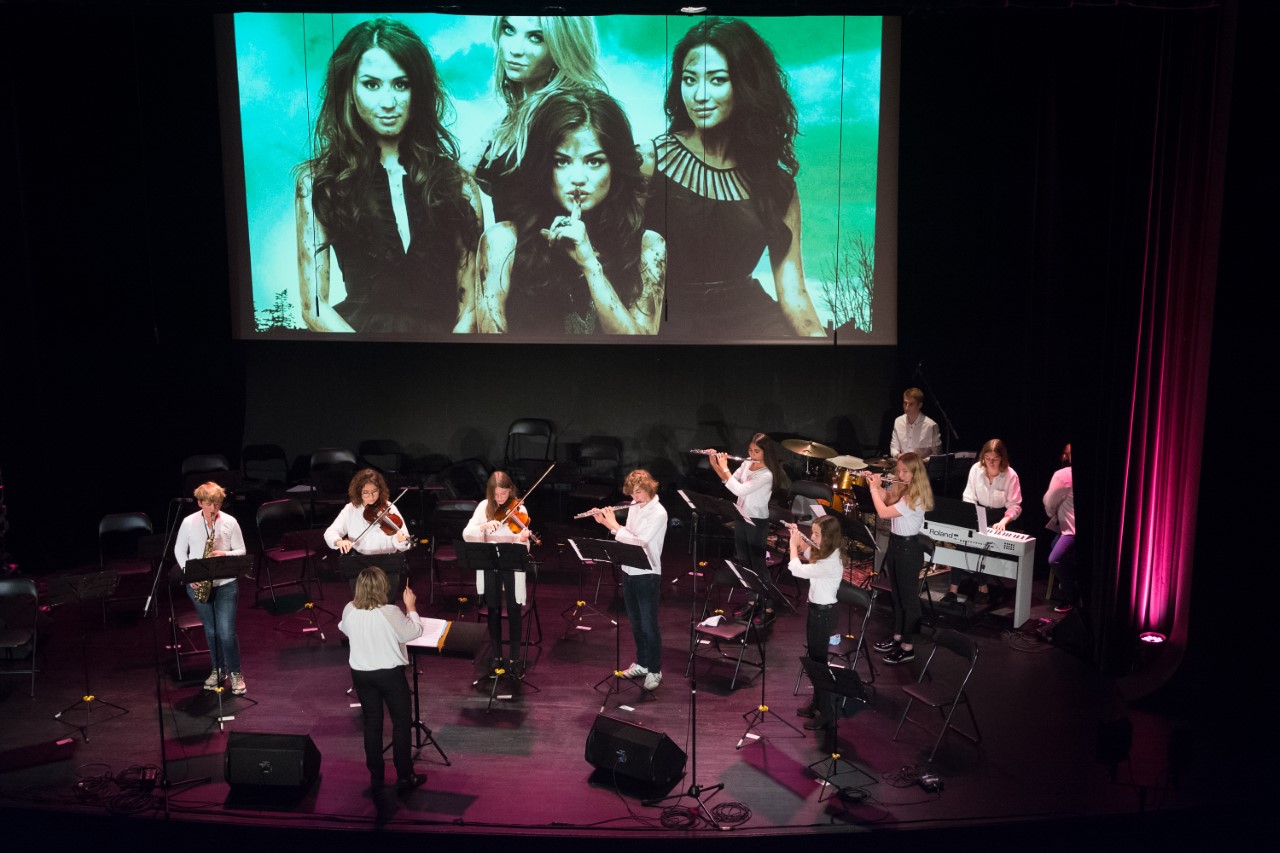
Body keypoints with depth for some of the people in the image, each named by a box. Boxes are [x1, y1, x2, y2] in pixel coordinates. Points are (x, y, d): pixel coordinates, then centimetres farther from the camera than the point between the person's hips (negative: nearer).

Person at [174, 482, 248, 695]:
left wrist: (225, 554, -21)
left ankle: (235, 673, 9)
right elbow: (179, 550, 5)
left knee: (226, 632, -7)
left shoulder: (230, 522, -7)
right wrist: (188, 573, -8)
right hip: (198, 584, 2)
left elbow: (241, 552, 0)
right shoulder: (189, 522, -4)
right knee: (211, 631, 13)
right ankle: (218, 669, 31)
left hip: (226, 584, -2)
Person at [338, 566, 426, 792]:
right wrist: (410, 606, 1)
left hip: (361, 674, 4)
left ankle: (376, 777, 23)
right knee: (402, 723, 11)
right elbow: (414, 632, -11)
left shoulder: (349, 611, -11)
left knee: (372, 724, 16)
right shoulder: (390, 613, -24)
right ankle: (405, 777, 17)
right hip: (390, 673, -4)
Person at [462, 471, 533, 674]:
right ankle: (497, 657, 23)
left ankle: (515, 658, 16)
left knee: (514, 610, 2)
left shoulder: (518, 509, -8)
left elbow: (523, 545, -15)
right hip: (489, 566, 2)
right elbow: (466, 534, -10)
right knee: (493, 611, 10)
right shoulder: (484, 507, -2)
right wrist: (484, 526, -27)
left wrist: (523, 540, -38)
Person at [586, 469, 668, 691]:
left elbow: (638, 541, -24)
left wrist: (613, 523, -17)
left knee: (649, 625, 2)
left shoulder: (658, 512, -18)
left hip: (647, 575, -7)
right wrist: (605, 522, 2)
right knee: (636, 623, 18)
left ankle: (655, 671, 15)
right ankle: (642, 663, 32)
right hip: (629, 572, 7)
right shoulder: (634, 507, 6)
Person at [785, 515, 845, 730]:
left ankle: (826, 713, 17)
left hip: (823, 614, -9)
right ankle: (817, 703, 37)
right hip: (817, 609, 9)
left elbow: (796, 569, -28)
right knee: (814, 658, 21)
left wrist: (793, 544, -13)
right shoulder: (824, 552, -2)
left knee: (819, 661, 3)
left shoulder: (829, 563, -30)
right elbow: (806, 553, 21)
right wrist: (798, 538, 4)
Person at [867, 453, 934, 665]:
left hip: (909, 549, -9)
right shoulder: (900, 489, 2)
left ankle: (908, 648, 10)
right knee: (897, 595, 19)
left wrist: (874, 488, -15)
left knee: (909, 598, 1)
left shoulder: (915, 497, -25)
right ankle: (897, 637, 33)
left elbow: (883, 512, -27)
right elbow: (885, 498, 20)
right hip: (895, 544, 9)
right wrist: (876, 484, 2)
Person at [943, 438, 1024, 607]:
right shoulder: (976, 469, -5)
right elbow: (969, 497, 0)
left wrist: (1003, 522, -27)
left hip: (999, 517, -2)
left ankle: (982, 588, -9)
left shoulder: (1010, 475, -12)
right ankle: (954, 588, -21)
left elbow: (1015, 506, -10)